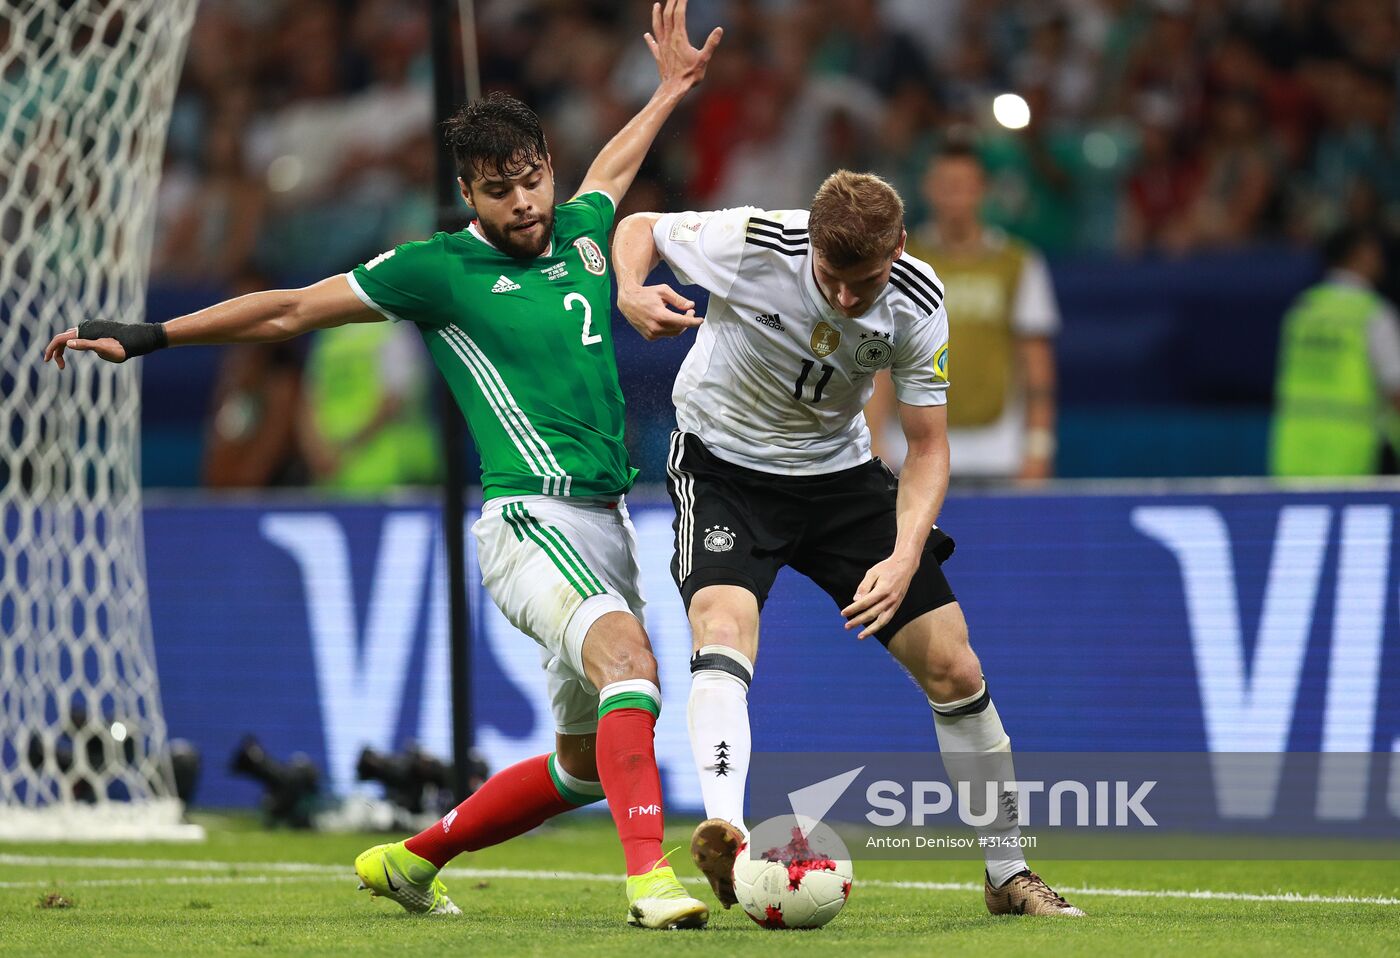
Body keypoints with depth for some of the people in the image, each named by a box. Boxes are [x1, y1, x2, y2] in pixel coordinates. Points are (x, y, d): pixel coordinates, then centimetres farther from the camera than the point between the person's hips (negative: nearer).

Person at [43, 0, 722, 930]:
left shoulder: (582, 232, 14)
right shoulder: (438, 269, -3)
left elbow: (611, 169, 39)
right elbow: (293, 309, 5)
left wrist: (672, 89, 49)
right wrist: (151, 336, 6)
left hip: (607, 522, 8)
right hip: (530, 516, -8)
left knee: (586, 764, 11)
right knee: (629, 656, -34)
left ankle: (413, 860, 29)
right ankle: (650, 873, -45)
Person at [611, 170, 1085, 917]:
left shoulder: (916, 303, -18)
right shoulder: (751, 245, -26)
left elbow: (927, 446, -10)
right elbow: (639, 228, -8)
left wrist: (905, 558, -26)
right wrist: (630, 293, -31)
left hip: (838, 471, 3)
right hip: (725, 464, -3)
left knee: (953, 666, -2)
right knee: (723, 624, -33)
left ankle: (1008, 874, 14)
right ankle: (724, 833, -49)